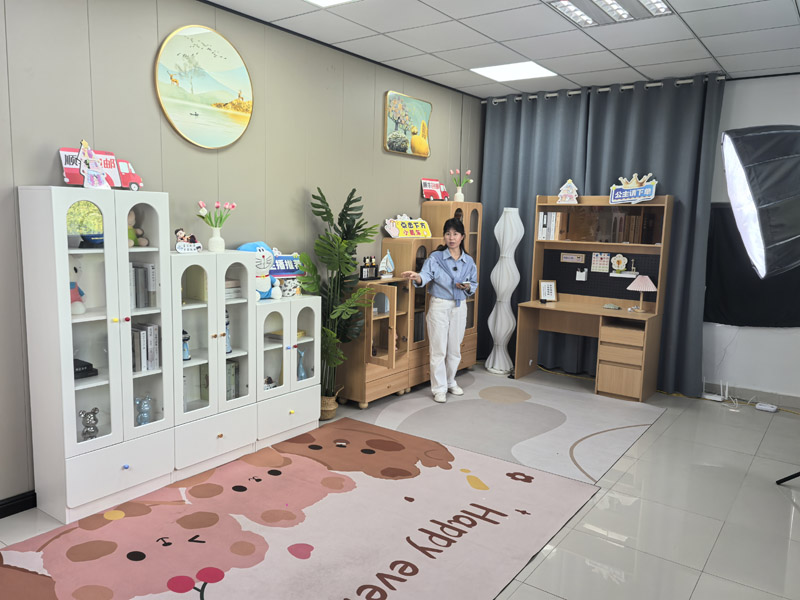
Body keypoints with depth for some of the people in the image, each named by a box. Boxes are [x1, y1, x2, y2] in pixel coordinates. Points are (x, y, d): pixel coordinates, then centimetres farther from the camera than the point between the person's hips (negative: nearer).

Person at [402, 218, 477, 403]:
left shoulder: (468, 261, 4)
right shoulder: (436, 257, -7)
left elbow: (474, 284, 12)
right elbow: (426, 274, -22)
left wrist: (467, 287, -11)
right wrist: (417, 277, -44)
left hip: (459, 307, 4)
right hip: (439, 306, -3)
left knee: (455, 348, 13)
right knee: (438, 349, 0)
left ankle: (450, 382, 32)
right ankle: (439, 388, 12)